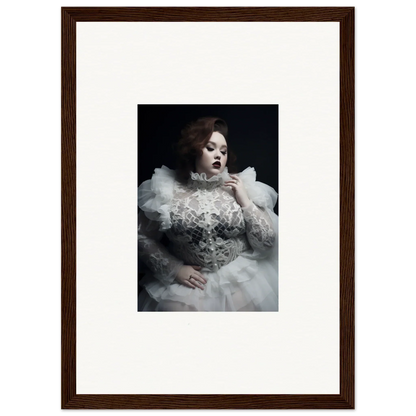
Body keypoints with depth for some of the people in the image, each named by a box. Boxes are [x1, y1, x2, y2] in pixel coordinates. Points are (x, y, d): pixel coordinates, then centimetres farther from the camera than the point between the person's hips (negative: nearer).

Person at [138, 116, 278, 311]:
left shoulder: (241, 187, 2)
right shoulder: (167, 191, -1)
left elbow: (268, 242, 0)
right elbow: (142, 236, 3)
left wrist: (245, 201, -8)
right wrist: (173, 269, -6)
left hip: (239, 278, 1)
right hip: (187, 280, -1)